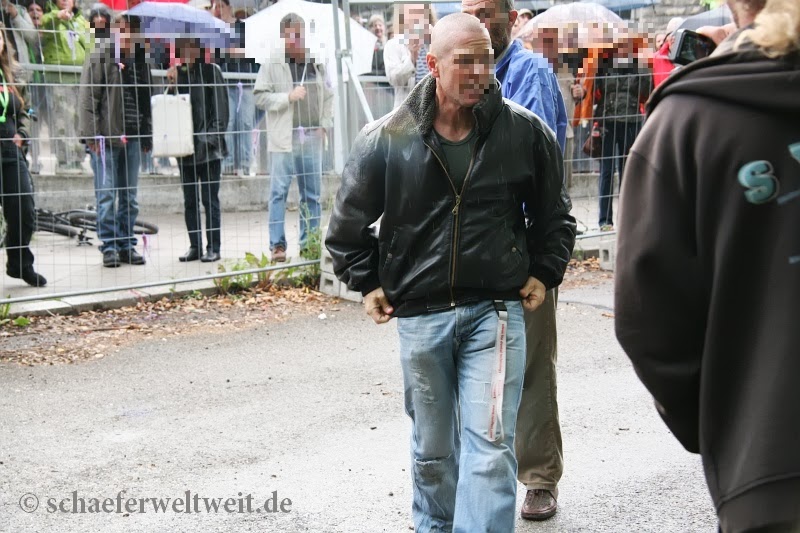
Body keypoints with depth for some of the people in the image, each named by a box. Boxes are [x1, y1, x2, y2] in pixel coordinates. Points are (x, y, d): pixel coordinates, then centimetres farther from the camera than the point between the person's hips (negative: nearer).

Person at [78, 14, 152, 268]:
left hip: (132, 138, 5)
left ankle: (127, 244, 17)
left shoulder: (140, 60, 13)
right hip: (106, 136, -5)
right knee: (106, 195, -2)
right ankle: (109, 246, 5)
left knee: (130, 196, 9)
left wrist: (147, 135, 15)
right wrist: (91, 134, -13)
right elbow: (87, 96, -8)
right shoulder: (100, 58, -4)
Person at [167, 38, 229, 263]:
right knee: (189, 201, 8)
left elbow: (220, 109, -5)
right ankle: (195, 246, 16)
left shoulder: (211, 71, -2)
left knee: (210, 199, -1)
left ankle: (213, 247, 4)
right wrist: (172, 85, -6)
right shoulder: (177, 73, 10)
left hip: (208, 148, -4)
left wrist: (211, 138, -13)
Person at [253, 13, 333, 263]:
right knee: (279, 192, -4)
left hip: (313, 138, 4)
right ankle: (277, 245, 1)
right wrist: (288, 97, -14)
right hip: (284, 138, -4)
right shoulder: (272, 64, -2)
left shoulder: (317, 64, 8)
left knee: (312, 194, 8)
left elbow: (329, 96, 15)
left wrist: (324, 125, 5)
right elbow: (260, 96, -4)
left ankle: (309, 244, 16)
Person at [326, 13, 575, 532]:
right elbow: (349, 221, 10)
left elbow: (553, 214, 13)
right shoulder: (387, 138, -5)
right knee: (432, 451, 16)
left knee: (490, 449, -9)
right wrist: (367, 283, 9)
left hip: (496, 312, -1)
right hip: (420, 315, 1)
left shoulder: (526, 131, -4)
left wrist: (543, 274, 9)